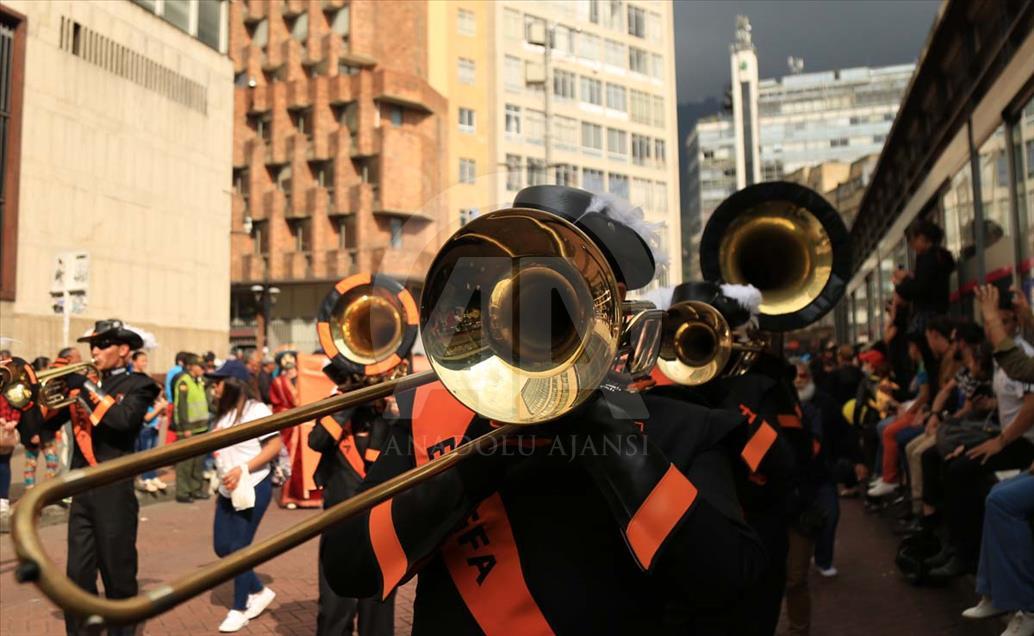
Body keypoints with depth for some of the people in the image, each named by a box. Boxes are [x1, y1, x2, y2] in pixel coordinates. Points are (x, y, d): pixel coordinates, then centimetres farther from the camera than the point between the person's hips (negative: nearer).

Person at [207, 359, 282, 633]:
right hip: (228, 490, 9)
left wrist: (242, 470, -23)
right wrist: (222, 485, 13)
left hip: (253, 488, -9)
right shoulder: (225, 412, 12)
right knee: (222, 547, 9)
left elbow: (275, 445, -18)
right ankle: (259, 592, 26)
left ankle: (239, 609, 15)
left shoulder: (256, 409, -13)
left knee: (240, 548, -2)